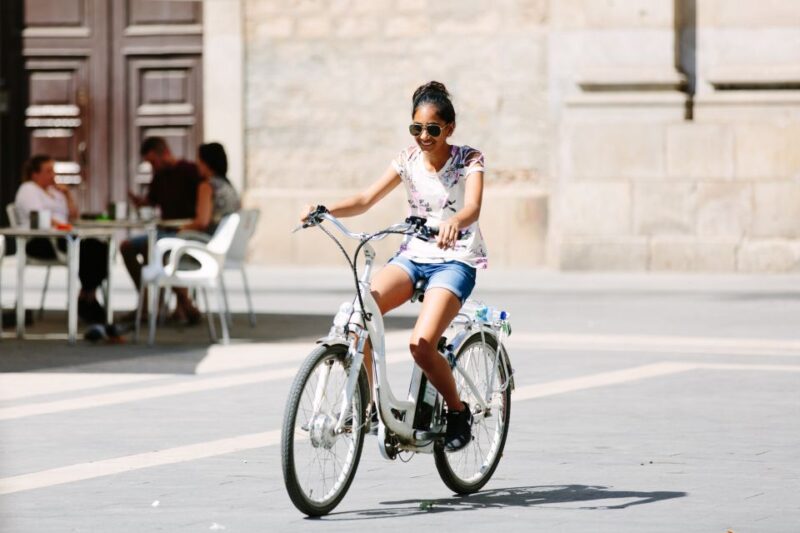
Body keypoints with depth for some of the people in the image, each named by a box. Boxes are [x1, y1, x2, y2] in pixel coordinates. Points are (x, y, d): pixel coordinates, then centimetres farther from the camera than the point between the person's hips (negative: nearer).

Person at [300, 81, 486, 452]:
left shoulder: (468, 160, -7)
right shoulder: (409, 159, 4)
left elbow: (473, 207, -25)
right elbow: (366, 199, -3)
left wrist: (454, 222, -49)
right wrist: (324, 210, -22)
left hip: (455, 261, -4)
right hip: (413, 255, 4)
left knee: (421, 345, -26)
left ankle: (458, 411, 1)